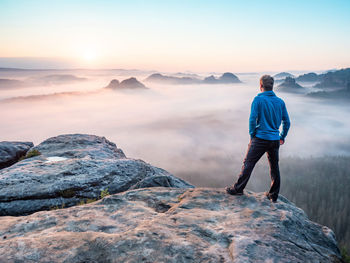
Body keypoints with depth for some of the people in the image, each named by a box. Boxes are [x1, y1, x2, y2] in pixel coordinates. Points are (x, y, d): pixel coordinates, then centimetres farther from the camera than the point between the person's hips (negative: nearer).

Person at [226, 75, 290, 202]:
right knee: (274, 167, 14)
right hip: (275, 140, 5)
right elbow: (287, 122, 10)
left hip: (260, 139, -5)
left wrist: (252, 135, -2)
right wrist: (282, 137, 20)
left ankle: (238, 188, 10)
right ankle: (274, 195, 23)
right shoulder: (280, 102, 7)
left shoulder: (258, 99, -8)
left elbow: (252, 119, -15)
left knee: (248, 164, 3)